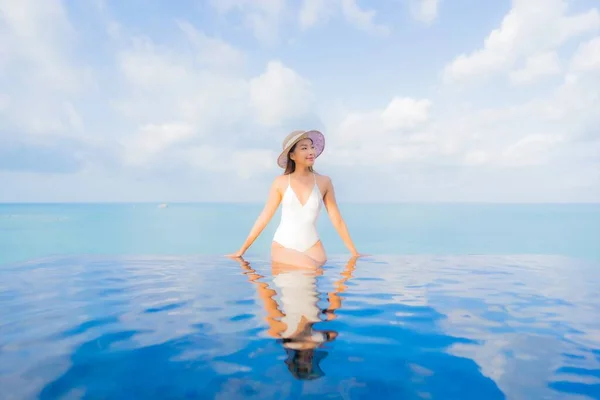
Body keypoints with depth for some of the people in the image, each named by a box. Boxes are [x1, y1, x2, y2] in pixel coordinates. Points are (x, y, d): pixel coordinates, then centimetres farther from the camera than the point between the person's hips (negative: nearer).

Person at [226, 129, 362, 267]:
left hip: (313, 247, 3)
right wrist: (242, 250, 5)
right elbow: (264, 217, 4)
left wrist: (354, 253, 10)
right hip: (283, 247, -3)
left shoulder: (324, 182, 2)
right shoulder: (280, 182, 0)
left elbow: (337, 220, 7)